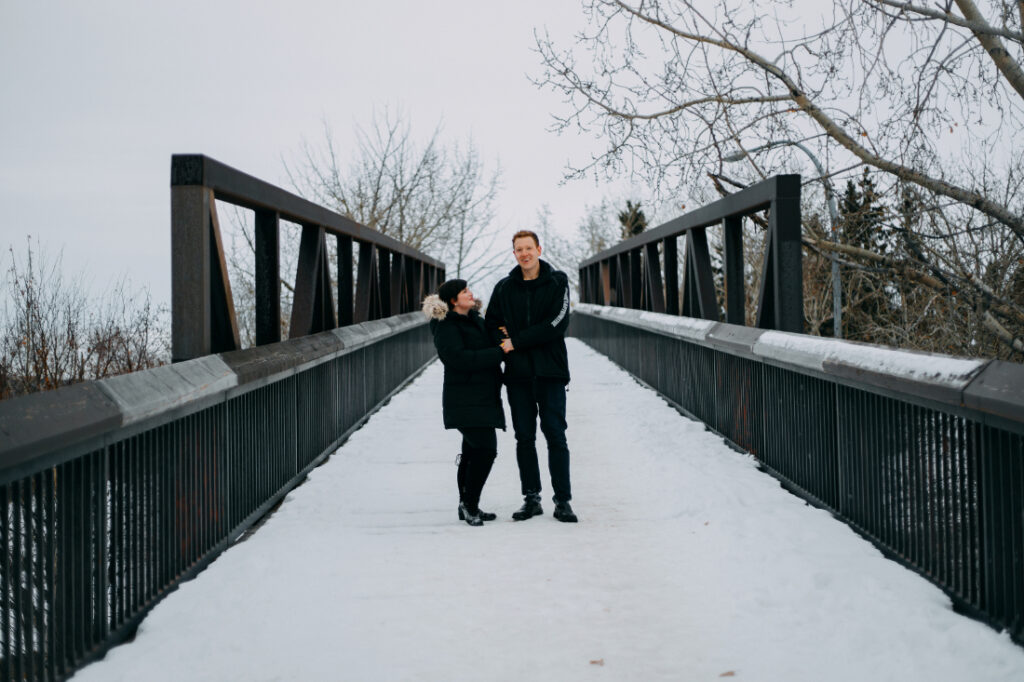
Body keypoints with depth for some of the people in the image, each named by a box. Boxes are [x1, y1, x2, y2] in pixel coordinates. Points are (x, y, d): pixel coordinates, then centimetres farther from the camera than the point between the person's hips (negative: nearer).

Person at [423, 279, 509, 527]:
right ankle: (469, 505, -6)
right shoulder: (446, 328, -10)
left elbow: (491, 343, 29)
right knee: (485, 449, -16)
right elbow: (461, 358, -23)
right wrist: (500, 352, -22)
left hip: (484, 398, 9)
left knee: (473, 451, 12)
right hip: (465, 401, -8)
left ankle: (468, 507, 19)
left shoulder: (476, 320, 16)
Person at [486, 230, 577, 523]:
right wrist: (502, 344, -2)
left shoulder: (557, 282, 0)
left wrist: (516, 341, -13)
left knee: (555, 436, -3)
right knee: (524, 438, 6)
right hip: (517, 374, 3)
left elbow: (557, 323, -11)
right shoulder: (504, 288, 11)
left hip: (550, 372, -3)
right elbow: (491, 324, 20)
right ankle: (531, 498, 14)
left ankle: (563, 500, 2)